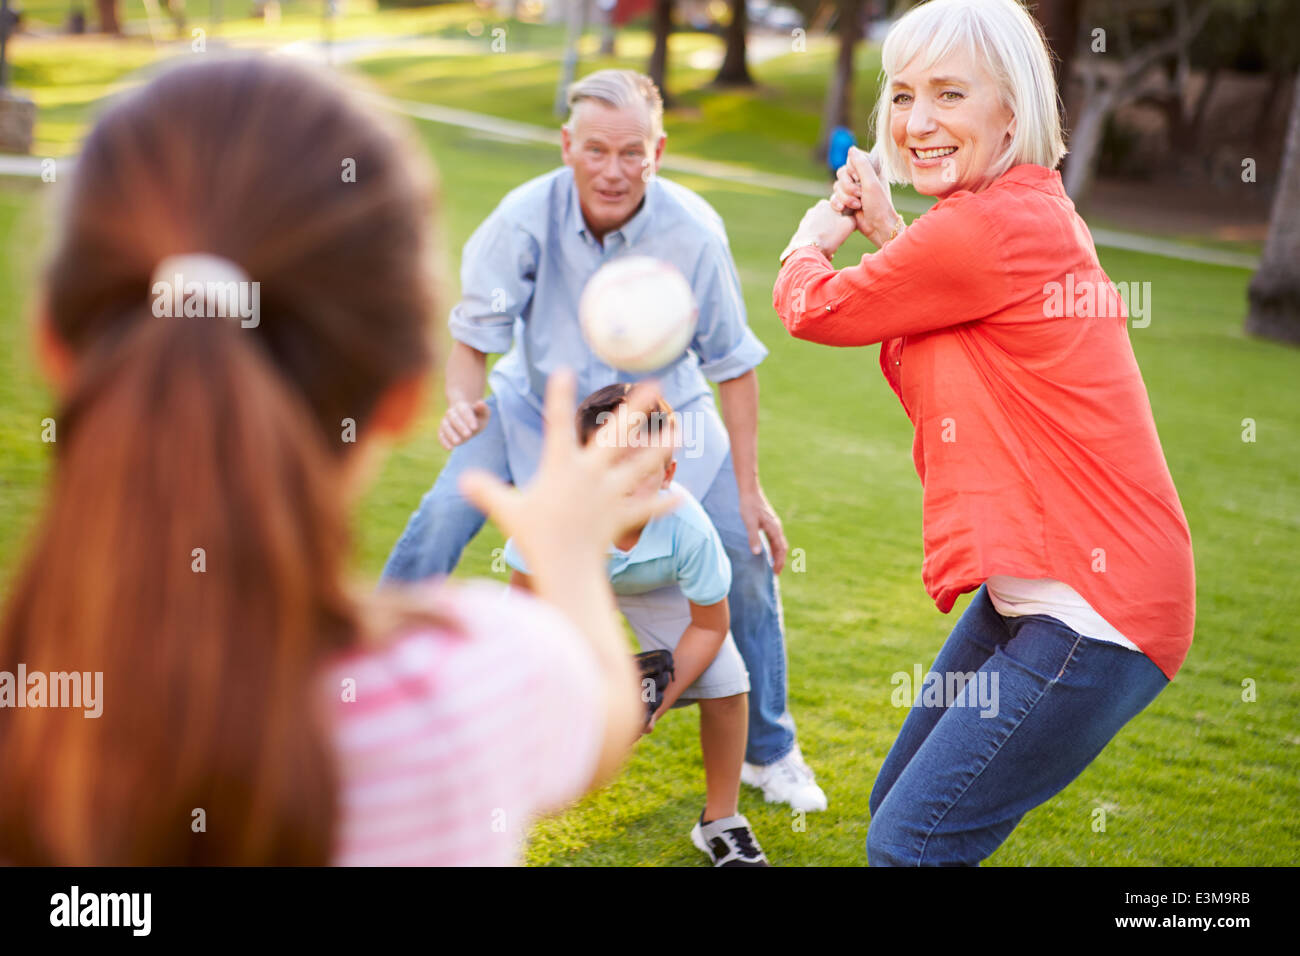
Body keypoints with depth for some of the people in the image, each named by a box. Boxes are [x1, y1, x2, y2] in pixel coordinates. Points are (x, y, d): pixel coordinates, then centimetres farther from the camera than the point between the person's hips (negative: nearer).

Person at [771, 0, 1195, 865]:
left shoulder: (988, 228, -20)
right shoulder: (1037, 213, 11)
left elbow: (816, 308, -5)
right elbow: (934, 376, 23)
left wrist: (813, 240, 17)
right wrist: (888, 233, 15)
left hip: (1088, 613, -10)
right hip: (1034, 589, 10)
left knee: (909, 843, -5)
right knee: (898, 807, 19)